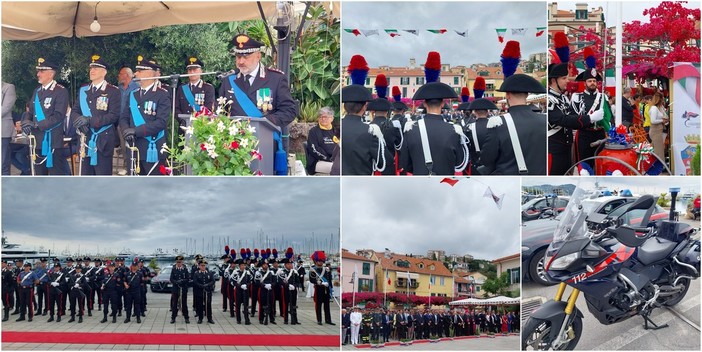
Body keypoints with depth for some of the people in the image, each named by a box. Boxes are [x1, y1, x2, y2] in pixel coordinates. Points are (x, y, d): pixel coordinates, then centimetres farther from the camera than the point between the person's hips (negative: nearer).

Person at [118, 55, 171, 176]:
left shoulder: (162, 95, -6)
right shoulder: (133, 95, 16)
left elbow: (161, 122, -16)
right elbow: (124, 118, 13)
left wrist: (136, 131, -19)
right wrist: (126, 131, -10)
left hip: (153, 151, -7)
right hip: (134, 149, 7)